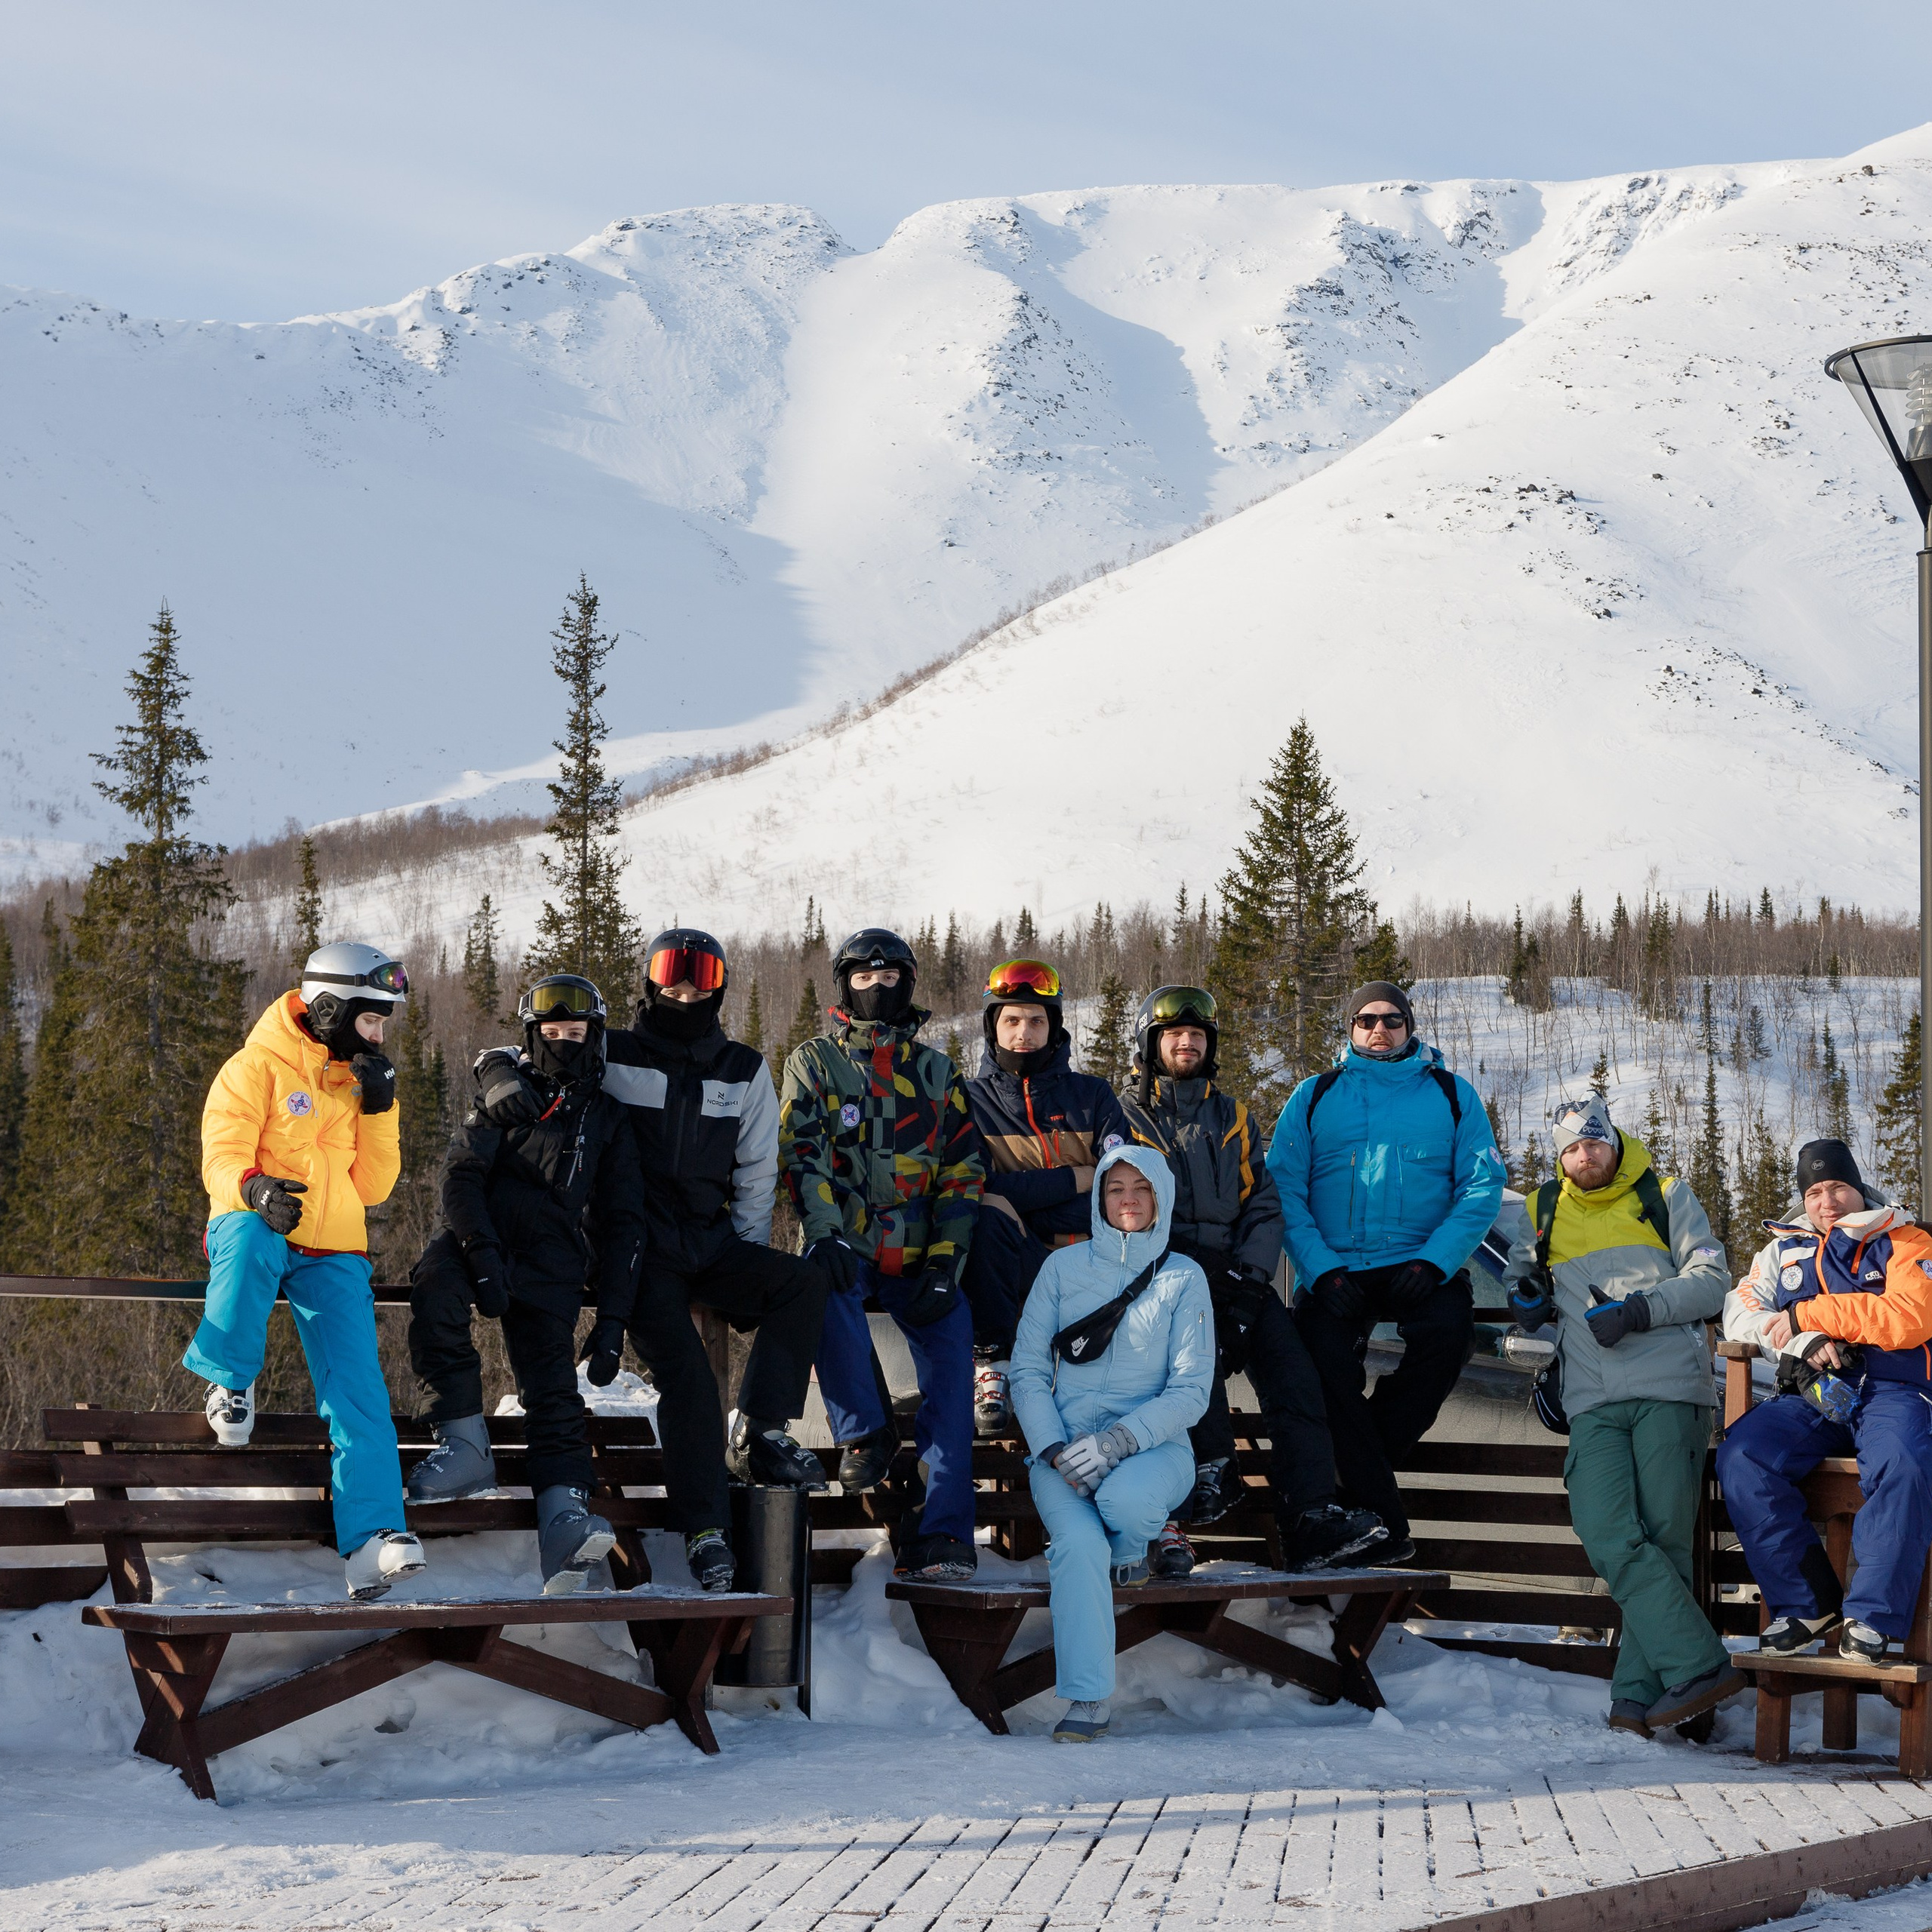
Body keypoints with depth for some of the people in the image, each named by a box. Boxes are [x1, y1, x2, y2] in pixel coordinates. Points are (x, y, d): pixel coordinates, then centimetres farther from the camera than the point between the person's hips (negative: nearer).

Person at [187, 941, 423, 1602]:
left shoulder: (361, 1081, 15)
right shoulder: (258, 1069, -3)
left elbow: (372, 1187, 12)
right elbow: (222, 1156, -12)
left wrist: (378, 1111, -1)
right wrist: (253, 1188, -34)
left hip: (332, 1255, 4)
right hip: (256, 1227, -4)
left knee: (359, 1388, -13)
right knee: (250, 1242, -42)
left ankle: (372, 1538, -21)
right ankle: (230, 1383, -16)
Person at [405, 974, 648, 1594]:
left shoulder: (606, 1119, 17)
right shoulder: (507, 1094, 12)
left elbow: (623, 1222, 16)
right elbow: (463, 1177, -1)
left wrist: (611, 1322, 4)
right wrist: (483, 1256, -19)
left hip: (551, 1261, 1)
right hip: (480, 1236, -1)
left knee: (552, 1380, -21)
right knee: (435, 1288, -36)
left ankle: (563, 1510, -39)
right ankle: (465, 1443, -33)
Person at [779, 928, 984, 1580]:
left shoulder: (937, 1073, 16)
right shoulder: (815, 1062, 10)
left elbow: (963, 1169, 10)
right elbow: (803, 1152, -3)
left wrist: (944, 1261, -5)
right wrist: (824, 1231, -21)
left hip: (918, 1254, 2)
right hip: (845, 1248, -2)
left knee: (951, 1349, -22)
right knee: (825, 1289, -38)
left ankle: (940, 1534, -26)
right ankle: (865, 1431, -18)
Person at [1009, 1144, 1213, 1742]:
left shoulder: (1183, 1278, 3)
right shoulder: (1063, 1267, 7)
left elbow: (1191, 1391, -2)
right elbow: (1028, 1370, 6)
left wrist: (1118, 1442, -17)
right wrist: (1055, 1450, -11)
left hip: (1152, 1445, -1)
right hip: (1064, 1442, 1)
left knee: (1126, 1500, -36)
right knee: (1080, 1546, -30)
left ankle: (1128, 1549, 1)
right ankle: (1086, 1702, -24)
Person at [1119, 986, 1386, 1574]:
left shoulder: (1233, 1118, 22)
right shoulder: (1126, 1118, 11)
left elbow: (1262, 1205, 15)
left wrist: (1249, 1277, -4)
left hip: (1233, 1272, 4)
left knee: (1291, 1365, -21)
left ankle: (1309, 1516, -29)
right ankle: (1212, 1468, -41)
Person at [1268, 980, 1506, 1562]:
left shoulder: (1451, 1094, 12)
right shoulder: (1314, 1097, 13)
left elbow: (1482, 1186, 3)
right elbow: (1285, 1189, 4)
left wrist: (1433, 1261, -13)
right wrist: (1321, 1270, -12)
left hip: (1422, 1267, 0)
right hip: (1336, 1269, 0)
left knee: (1446, 1333, -31)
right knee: (1324, 1355, -25)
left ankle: (1357, 1459, -11)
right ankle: (1382, 1522, -19)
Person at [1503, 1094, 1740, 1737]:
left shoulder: (1664, 1197, 12)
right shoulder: (1545, 1210, 21)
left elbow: (1711, 1280, 6)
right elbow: (1523, 1282, 33)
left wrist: (1641, 1310, -10)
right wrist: (1528, 1299, 8)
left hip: (1669, 1391, -2)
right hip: (1594, 1403, 2)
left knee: (1662, 1539, -9)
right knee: (1609, 1537, -18)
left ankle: (1639, 1694, -10)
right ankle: (1699, 1666, -19)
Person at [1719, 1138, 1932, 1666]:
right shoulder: (1786, 1248, 23)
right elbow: (1740, 1311, 12)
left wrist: (1809, 1315, -8)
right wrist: (1801, 1341, -8)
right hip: (1812, 1396, 3)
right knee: (1741, 1456, -27)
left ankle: (1872, 1616, -29)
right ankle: (1808, 1603, -20)